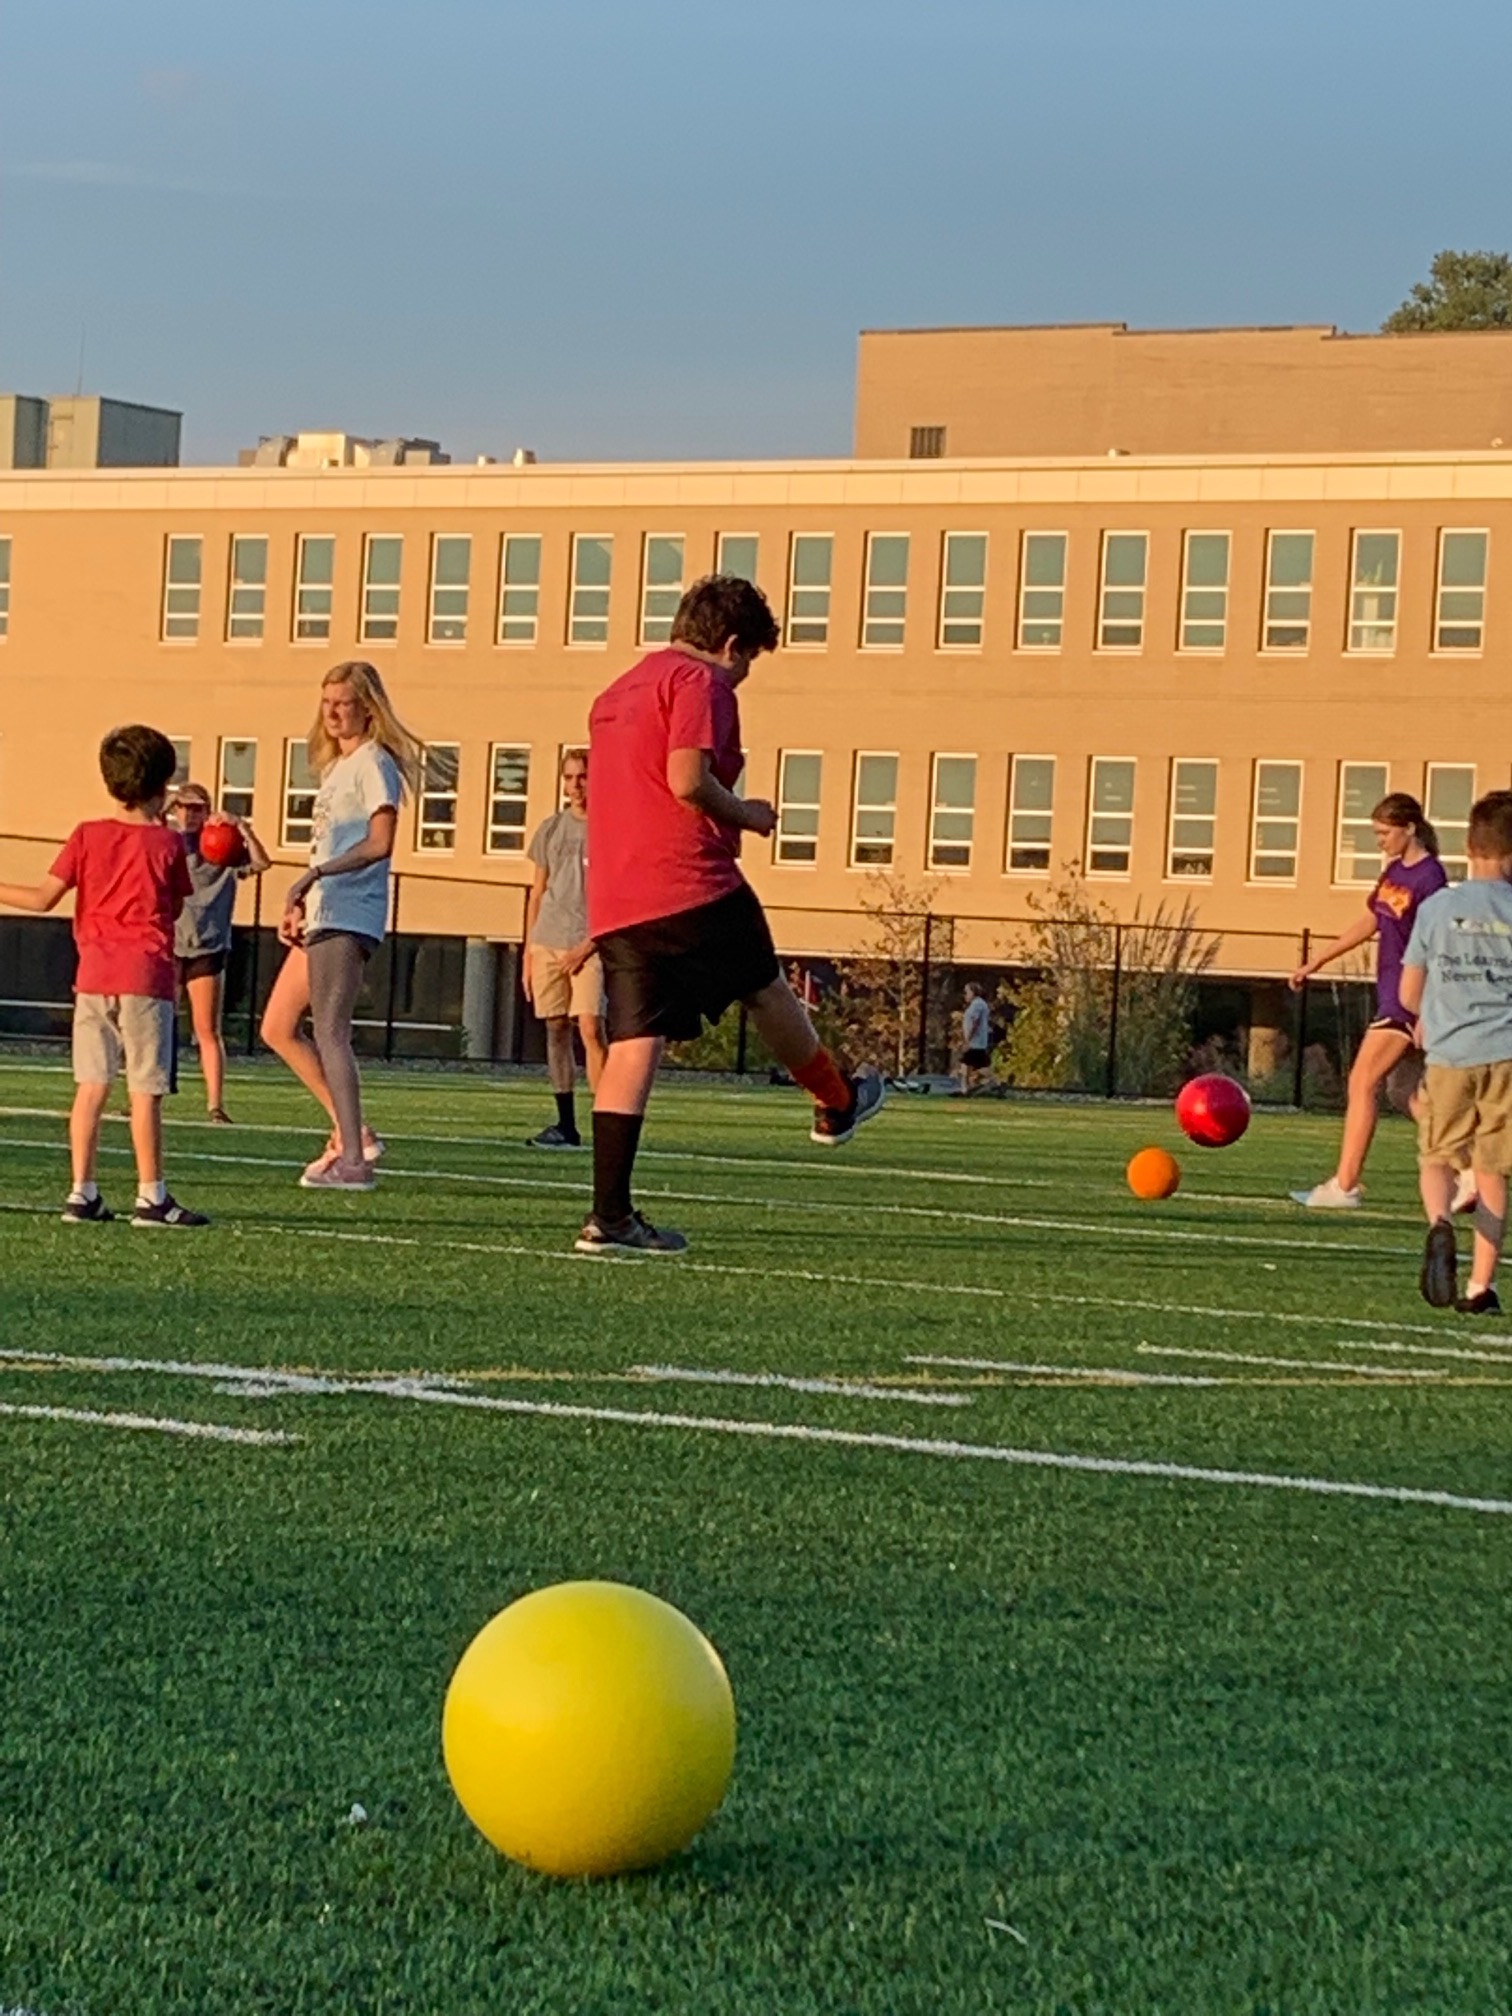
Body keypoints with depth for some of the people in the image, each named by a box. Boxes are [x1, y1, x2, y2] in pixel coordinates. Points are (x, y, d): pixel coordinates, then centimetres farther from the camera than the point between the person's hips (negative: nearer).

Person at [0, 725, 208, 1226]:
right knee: (145, 1091, -2)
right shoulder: (166, 843, -2)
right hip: (147, 978, -3)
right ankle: (151, 1197, -1)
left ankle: (83, 1193, 7)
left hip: (94, 977, 3)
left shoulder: (87, 836, 3)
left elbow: (44, 898, 0)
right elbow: (175, 908, 8)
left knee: (91, 1087, 6)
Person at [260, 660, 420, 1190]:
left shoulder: (374, 763, -7)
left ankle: (352, 1160, -12)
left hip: (348, 915, -10)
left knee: (329, 1033, -13)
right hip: (322, 914, 10)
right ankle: (352, 1133, 13)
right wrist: (299, 904, 16)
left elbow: (379, 843, -19)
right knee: (278, 1029, 11)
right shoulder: (338, 766, 22)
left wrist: (313, 874, -25)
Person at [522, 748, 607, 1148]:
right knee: (556, 1029, 4)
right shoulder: (551, 828, 14)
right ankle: (566, 1124, 8)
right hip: (548, 943, 4)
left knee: (591, 1027, -15)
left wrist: (589, 945, -13)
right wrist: (528, 952, 11)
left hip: (592, 943, -4)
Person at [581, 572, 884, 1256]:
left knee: (633, 1044, 0)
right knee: (766, 991, 17)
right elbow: (689, 781, -18)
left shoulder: (617, 693, 23)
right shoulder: (701, 683, -5)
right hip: (690, 886, -7)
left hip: (612, 903, 7)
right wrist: (745, 814, 0)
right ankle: (838, 1103, 38)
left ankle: (609, 1215, -8)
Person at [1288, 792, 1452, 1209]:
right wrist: (1315, 964, 21)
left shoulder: (1430, 878, -15)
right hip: (1391, 991, 9)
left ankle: (1344, 1187, -8)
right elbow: (1369, 924, 21)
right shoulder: (1394, 870, 11)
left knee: (1362, 1082, -10)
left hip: (1409, 997, -9)